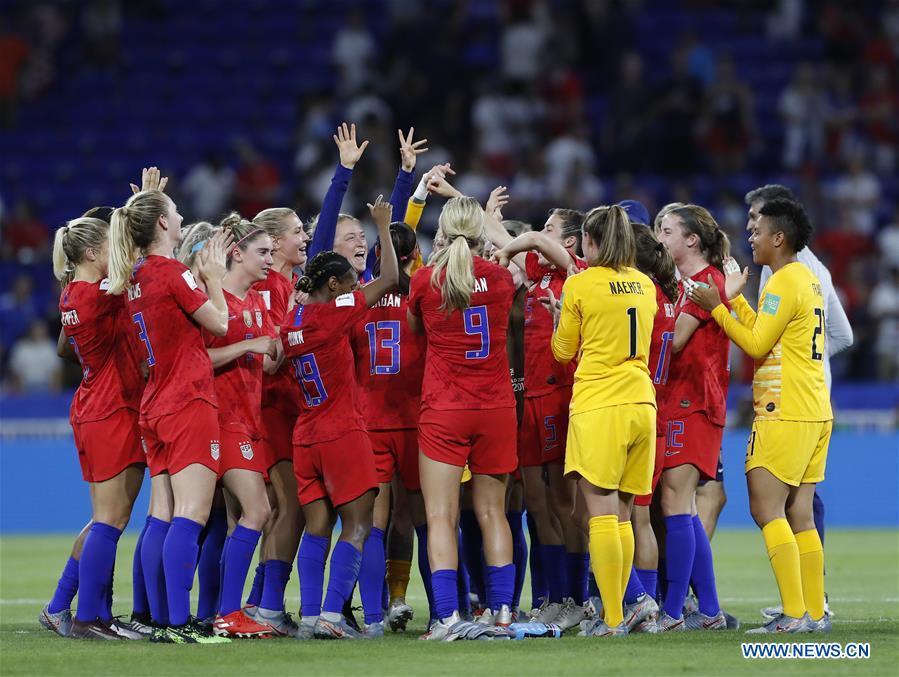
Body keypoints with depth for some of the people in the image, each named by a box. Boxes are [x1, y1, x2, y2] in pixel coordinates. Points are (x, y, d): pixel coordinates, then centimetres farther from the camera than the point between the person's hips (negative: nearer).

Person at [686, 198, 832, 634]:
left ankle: (794, 615, -16)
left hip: (785, 415, -9)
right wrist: (735, 299, 24)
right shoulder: (808, 280, 17)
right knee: (798, 516, 8)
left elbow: (757, 345, -12)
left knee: (766, 509, -10)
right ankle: (815, 614, 5)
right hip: (815, 414, 9)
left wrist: (716, 307, -7)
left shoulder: (783, 284, -12)